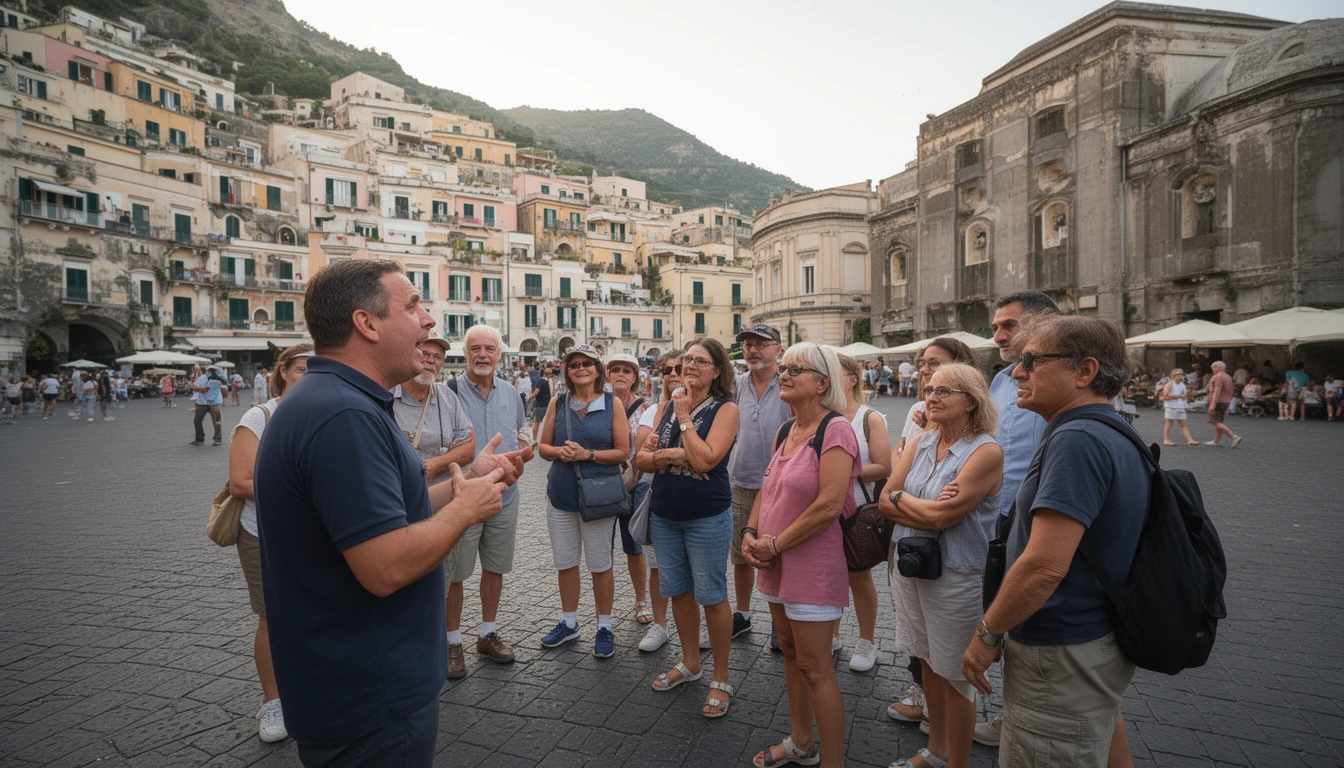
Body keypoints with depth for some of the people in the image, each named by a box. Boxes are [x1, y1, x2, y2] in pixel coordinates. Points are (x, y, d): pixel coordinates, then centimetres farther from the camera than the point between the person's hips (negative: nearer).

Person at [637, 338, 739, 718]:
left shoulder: (725, 409, -10)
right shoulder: (666, 405, 6)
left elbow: (705, 460, -23)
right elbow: (642, 458, 2)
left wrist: (684, 417, -17)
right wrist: (672, 456, -17)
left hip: (707, 518, -6)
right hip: (664, 515, 6)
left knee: (711, 596, 3)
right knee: (678, 591, 17)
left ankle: (721, 679, 22)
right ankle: (690, 663, 38)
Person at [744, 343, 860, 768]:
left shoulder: (835, 429, -17)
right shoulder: (784, 432, 9)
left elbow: (829, 505, -24)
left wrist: (776, 544, -16)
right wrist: (750, 534, -1)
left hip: (813, 565, -8)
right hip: (776, 564, 9)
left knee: (814, 667, 1)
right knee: (790, 652, 20)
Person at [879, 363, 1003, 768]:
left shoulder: (986, 452, -16)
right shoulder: (921, 444, 4)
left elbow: (942, 515, -23)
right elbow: (886, 499, -2)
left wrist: (901, 498, -7)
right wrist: (928, 511, -17)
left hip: (956, 577, -6)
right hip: (909, 565, 6)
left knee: (954, 677, 10)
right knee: (926, 661, 20)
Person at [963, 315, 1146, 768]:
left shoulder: (1076, 441, -26)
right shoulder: (1115, 433, 8)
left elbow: (1044, 566, -30)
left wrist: (988, 633, -17)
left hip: (1063, 657, -10)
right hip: (1103, 641, 10)